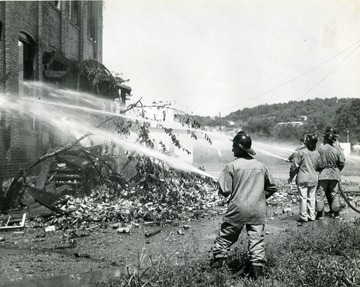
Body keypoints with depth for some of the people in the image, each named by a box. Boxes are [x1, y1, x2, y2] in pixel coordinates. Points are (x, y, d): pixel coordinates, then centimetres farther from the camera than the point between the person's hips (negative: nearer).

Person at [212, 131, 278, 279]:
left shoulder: (232, 166, -9)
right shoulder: (261, 166, 5)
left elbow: (224, 190, -10)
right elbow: (272, 188, 14)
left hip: (238, 209, -3)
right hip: (258, 210, 3)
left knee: (225, 237, 10)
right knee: (257, 239, 9)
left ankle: (218, 262, 18)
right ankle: (257, 267, 9)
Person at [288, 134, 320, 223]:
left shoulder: (301, 152, -13)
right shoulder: (317, 153, 1)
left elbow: (295, 165, -10)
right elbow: (319, 166, 10)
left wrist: (291, 176, 1)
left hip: (303, 179, -5)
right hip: (314, 179, 5)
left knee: (303, 198, 2)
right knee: (311, 198, 12)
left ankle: (304, 217, 5)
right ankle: (312, 216, 18)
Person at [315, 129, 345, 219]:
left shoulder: (321, 148, -10)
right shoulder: (337, 149, -5)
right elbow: (342, 163, -2)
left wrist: (318, 169, 11)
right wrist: (338, 170, 14)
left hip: (323, 174, -2)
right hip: (334, 174, 2)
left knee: (320, 194, 4)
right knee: (334, 193, 13)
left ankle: (319, 213, 5)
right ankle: (336, 213, 19)